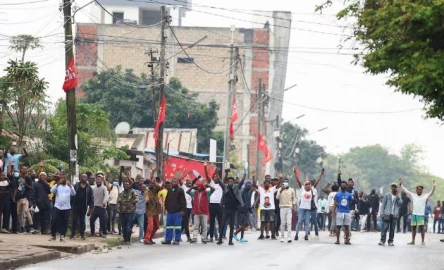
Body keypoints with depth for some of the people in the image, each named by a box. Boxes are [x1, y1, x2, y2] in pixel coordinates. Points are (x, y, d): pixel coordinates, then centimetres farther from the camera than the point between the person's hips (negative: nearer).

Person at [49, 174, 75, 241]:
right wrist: (57, 184, -20)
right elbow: (52, 190, -9)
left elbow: (73, 193, -4)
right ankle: (53, 235, 3)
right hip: (57, 206, -1)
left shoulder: (69, 186, 11)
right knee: (54, 221, -6)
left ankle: (62, 236, 3)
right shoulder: (57, 185, 9)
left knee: (64, 222, -1)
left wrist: (70, 186, -20)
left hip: (66, 207, 1)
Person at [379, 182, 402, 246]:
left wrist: (397, 195, -9)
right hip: (387, 214, -2)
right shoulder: (387, 195, 6)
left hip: (394, 215, 2)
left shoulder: (398, 196, 12)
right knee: (385, 228, -8)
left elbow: (400, 203, -6)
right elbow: (383, 204, 5)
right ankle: (382, 240, -6)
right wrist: (382, 212, -4)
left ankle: (390, 241, 7)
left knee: (392, 229, 2)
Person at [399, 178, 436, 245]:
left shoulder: (425, 196, 1)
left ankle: (423, 241, -4)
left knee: (421, 227, -9)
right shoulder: (413, 195, 9)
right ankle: (413, 241, 15)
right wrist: (401, 184, 7)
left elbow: (431, 193, -10)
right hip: (414, 214, 4)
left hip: (421, 214, -4)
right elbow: (405, 191, 11)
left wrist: (434, 187, -25)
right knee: (413, 228, 8)